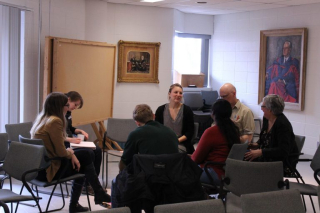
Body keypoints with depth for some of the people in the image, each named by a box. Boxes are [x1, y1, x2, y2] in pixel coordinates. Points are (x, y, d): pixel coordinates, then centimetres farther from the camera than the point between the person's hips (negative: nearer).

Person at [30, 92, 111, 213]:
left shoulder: (42, 118, 8)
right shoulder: (55, 121, -20)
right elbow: (61, 152, -19)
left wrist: (70, 152, -1)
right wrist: (71, 153, 2)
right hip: (48, 170, -9)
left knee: (85, 154, 15)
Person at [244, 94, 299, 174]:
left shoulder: (283, 124, -19)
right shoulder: (266, 119, 6)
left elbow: (283, 151, -24)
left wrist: (261, 152, -30)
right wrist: (257, 144, 2)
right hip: (267, 157, 8)